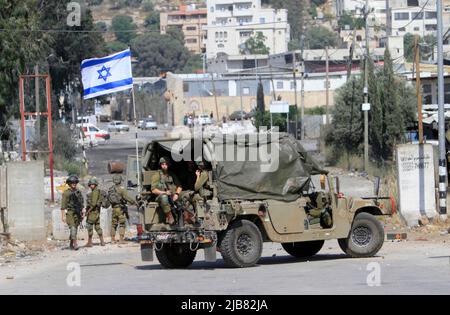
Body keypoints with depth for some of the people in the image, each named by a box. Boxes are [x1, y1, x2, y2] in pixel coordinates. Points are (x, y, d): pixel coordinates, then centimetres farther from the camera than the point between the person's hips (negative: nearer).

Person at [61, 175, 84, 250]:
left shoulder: (78, 192, 11)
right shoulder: (66, 193, -3)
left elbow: (82, 203, 14)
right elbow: (63, 205, -5)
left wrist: (83, 212, 3)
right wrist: (63, 216, -9)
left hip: (78, 213, 5)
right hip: (70, 213, -5)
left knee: (75, 229, 9)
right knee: (73, 228, -16)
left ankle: (71, 244, 21)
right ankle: (75, 244, -23)